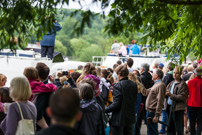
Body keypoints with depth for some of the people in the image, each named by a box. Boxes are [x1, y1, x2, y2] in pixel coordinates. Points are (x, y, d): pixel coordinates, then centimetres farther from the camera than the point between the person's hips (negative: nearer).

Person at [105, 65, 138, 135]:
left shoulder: (118, 86, -18)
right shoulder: (134, 85, 2)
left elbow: (116, 104, -21)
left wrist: (105, 110, -9)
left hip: (119, 119, -6)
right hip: (131, 118, 7)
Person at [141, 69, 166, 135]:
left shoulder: (161, 85, -16)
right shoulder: (156, 84, 17)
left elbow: (160, 101, -21)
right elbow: (146, 92, 22)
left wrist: (156, 115, -22)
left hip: (152, 112, -10)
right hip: (149, 110, 10)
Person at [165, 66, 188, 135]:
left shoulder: (182, 84, -9)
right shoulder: (171, 83, 16)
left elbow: (182, 97, -17)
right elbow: (166, 92, 16)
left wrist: (171, 95, -23)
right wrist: (166, 93, -8)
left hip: (178, 108, -8)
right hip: (169, 107, 8)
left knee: (179, 129, -3)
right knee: (170, 128, 16)